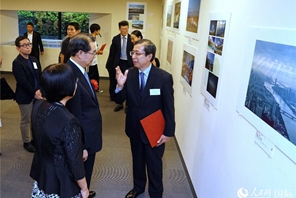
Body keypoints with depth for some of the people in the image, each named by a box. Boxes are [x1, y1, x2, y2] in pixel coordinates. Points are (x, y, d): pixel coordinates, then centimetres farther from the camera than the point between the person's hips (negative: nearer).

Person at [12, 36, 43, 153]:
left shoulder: (34, 59, 8)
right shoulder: (17, 63, -14)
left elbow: (40, 76, 5)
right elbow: (23, 82, -20)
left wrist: (39, 90, -9)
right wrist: (34, 93, -17)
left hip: (37, 94, 6)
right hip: (25, 97, -6)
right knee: (26, 120, 9)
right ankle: (27, 142, 25)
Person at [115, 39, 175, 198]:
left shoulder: (164, 77, -17)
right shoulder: (129, 74, -8)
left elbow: (169, 107, -12)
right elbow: (120, 100, -4)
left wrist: (168, 132, -11)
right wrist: (120, 85, -24)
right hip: (134, 129, 4)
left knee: (154, 165, 15)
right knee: (137, 160, 24)